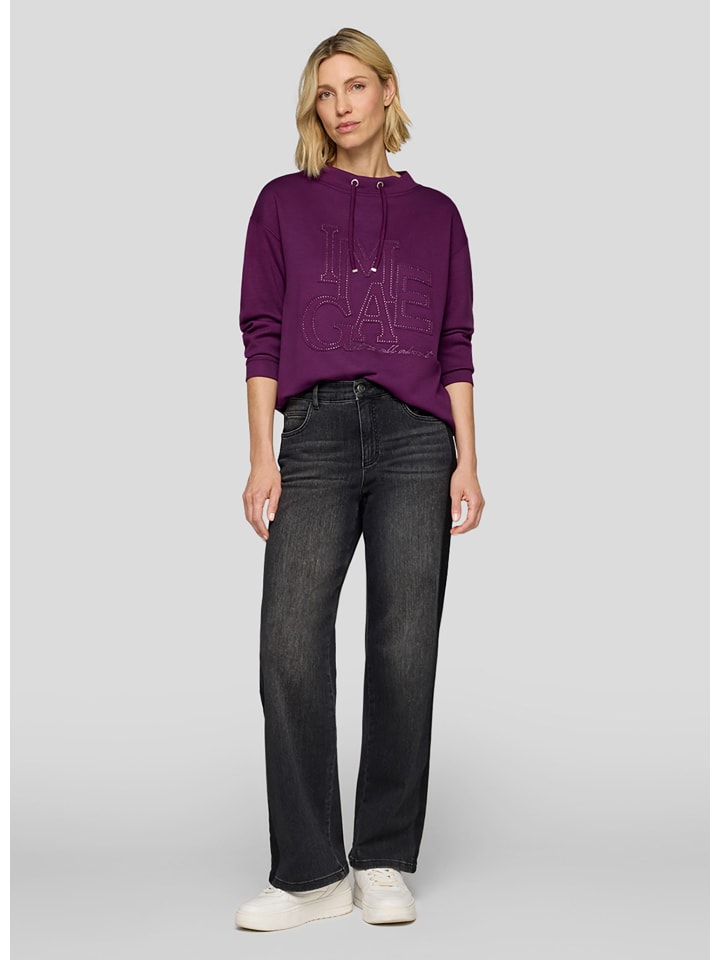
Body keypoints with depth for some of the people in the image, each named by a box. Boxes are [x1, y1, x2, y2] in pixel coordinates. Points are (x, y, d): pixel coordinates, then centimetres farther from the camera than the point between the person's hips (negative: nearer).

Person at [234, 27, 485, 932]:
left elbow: (456, 348, 12)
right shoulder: (284, 202, 15)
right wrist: (262, 456, -2)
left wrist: (467, 459, 2)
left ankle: (384, 864, 9)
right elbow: (262, 336, 8)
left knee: (405, 647, -3)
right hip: (316, 430, 0)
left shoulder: (434, 213, 16)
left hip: (415, 435, 1)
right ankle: (310, 871, -1)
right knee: (290, 642, -12)